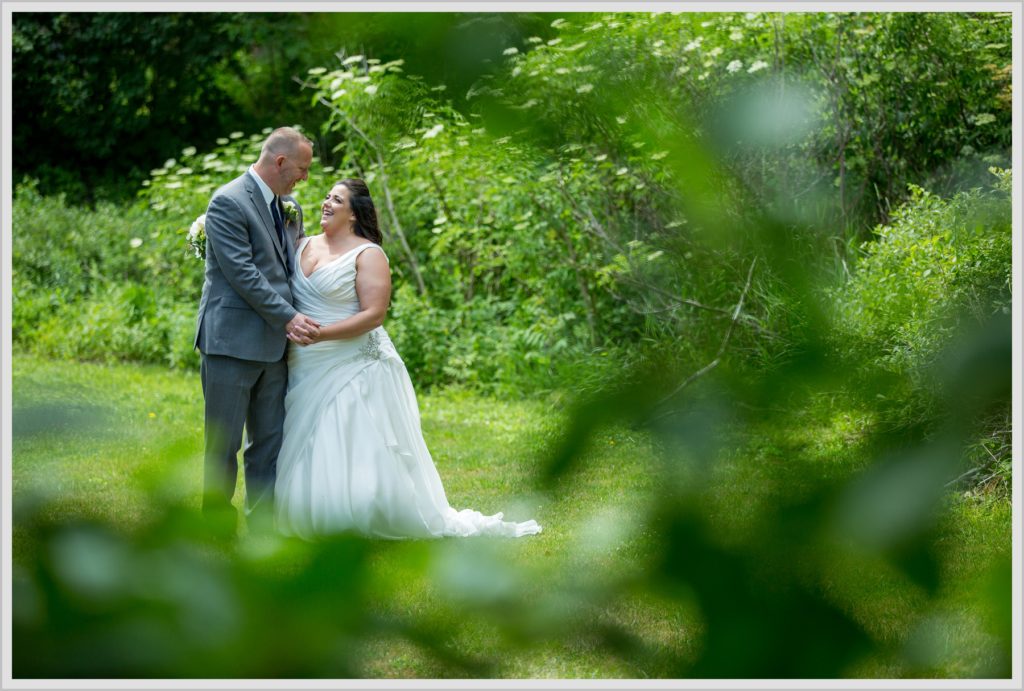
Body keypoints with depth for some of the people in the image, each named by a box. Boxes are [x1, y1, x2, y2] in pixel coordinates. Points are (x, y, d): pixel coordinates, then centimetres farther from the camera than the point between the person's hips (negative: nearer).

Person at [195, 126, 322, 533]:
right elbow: (242, 273, -17)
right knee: (223, 445, 0)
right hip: (232, 343, -8)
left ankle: (261, 531, 14)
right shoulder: (228, 202, -11)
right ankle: (218, 530, 9)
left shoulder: (290, 208, 13)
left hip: (274, 345, 8)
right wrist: (289, 317, -17)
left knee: (269, 444, 9)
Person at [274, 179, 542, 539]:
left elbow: (373, 314, -15)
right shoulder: (303, 246, 11)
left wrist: (320, 334, -22)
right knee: (311, 460, 8)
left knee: (359, 461, -5)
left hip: (353, 371, -6)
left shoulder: (367, 255, -7)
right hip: (305, 373, 6)